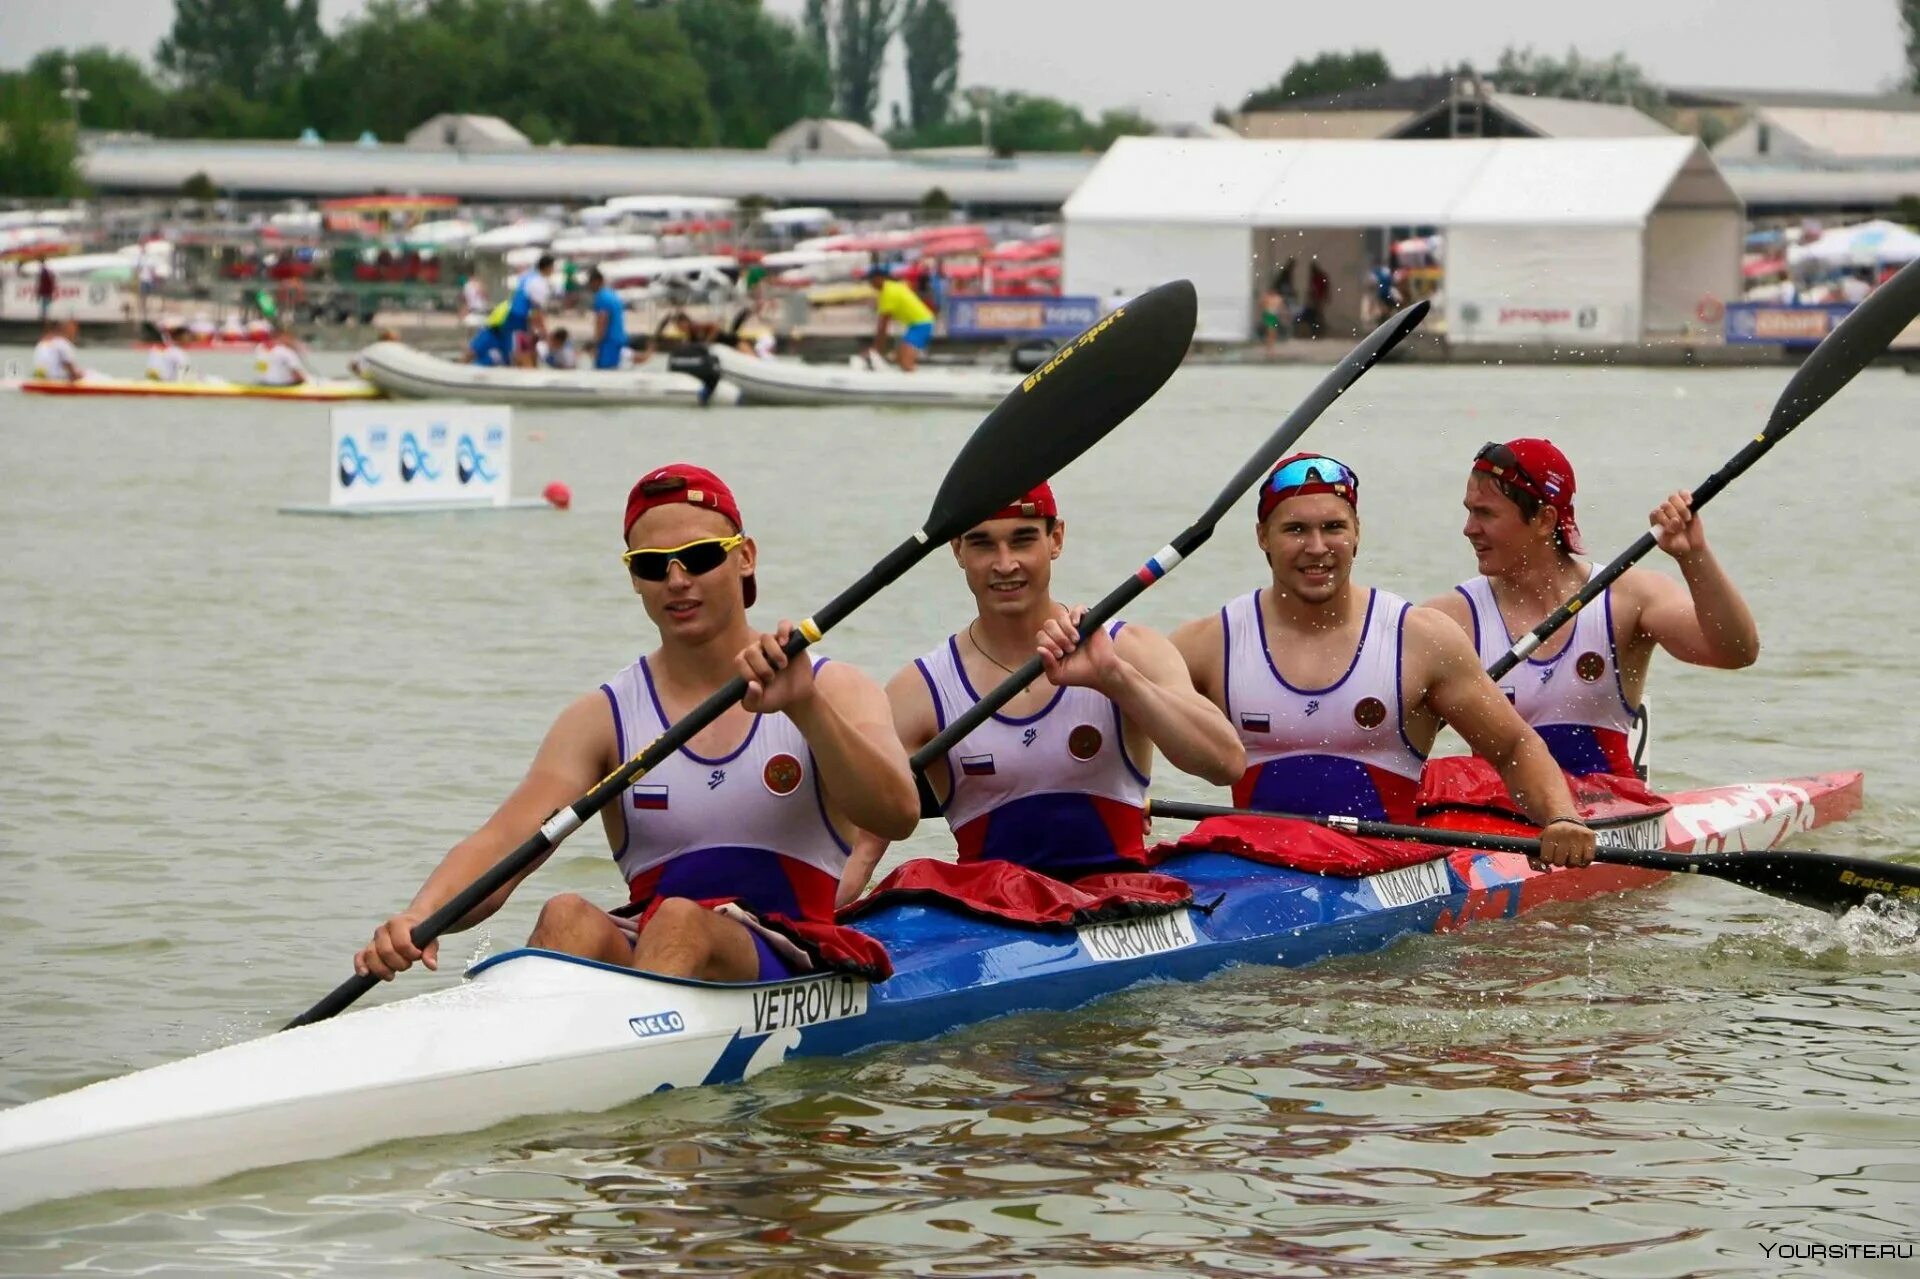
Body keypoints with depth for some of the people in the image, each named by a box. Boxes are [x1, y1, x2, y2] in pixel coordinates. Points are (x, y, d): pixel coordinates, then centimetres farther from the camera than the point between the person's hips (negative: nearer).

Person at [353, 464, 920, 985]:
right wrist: (420, 917, -27)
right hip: (645, 965, 2)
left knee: (680, 922, -33)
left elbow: (898, 816, -12)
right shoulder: (603, 720, 10)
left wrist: (805, 707, -27)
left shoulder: (834, 692, 8)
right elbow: (502, 844, -5)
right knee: (570, 919, -30)